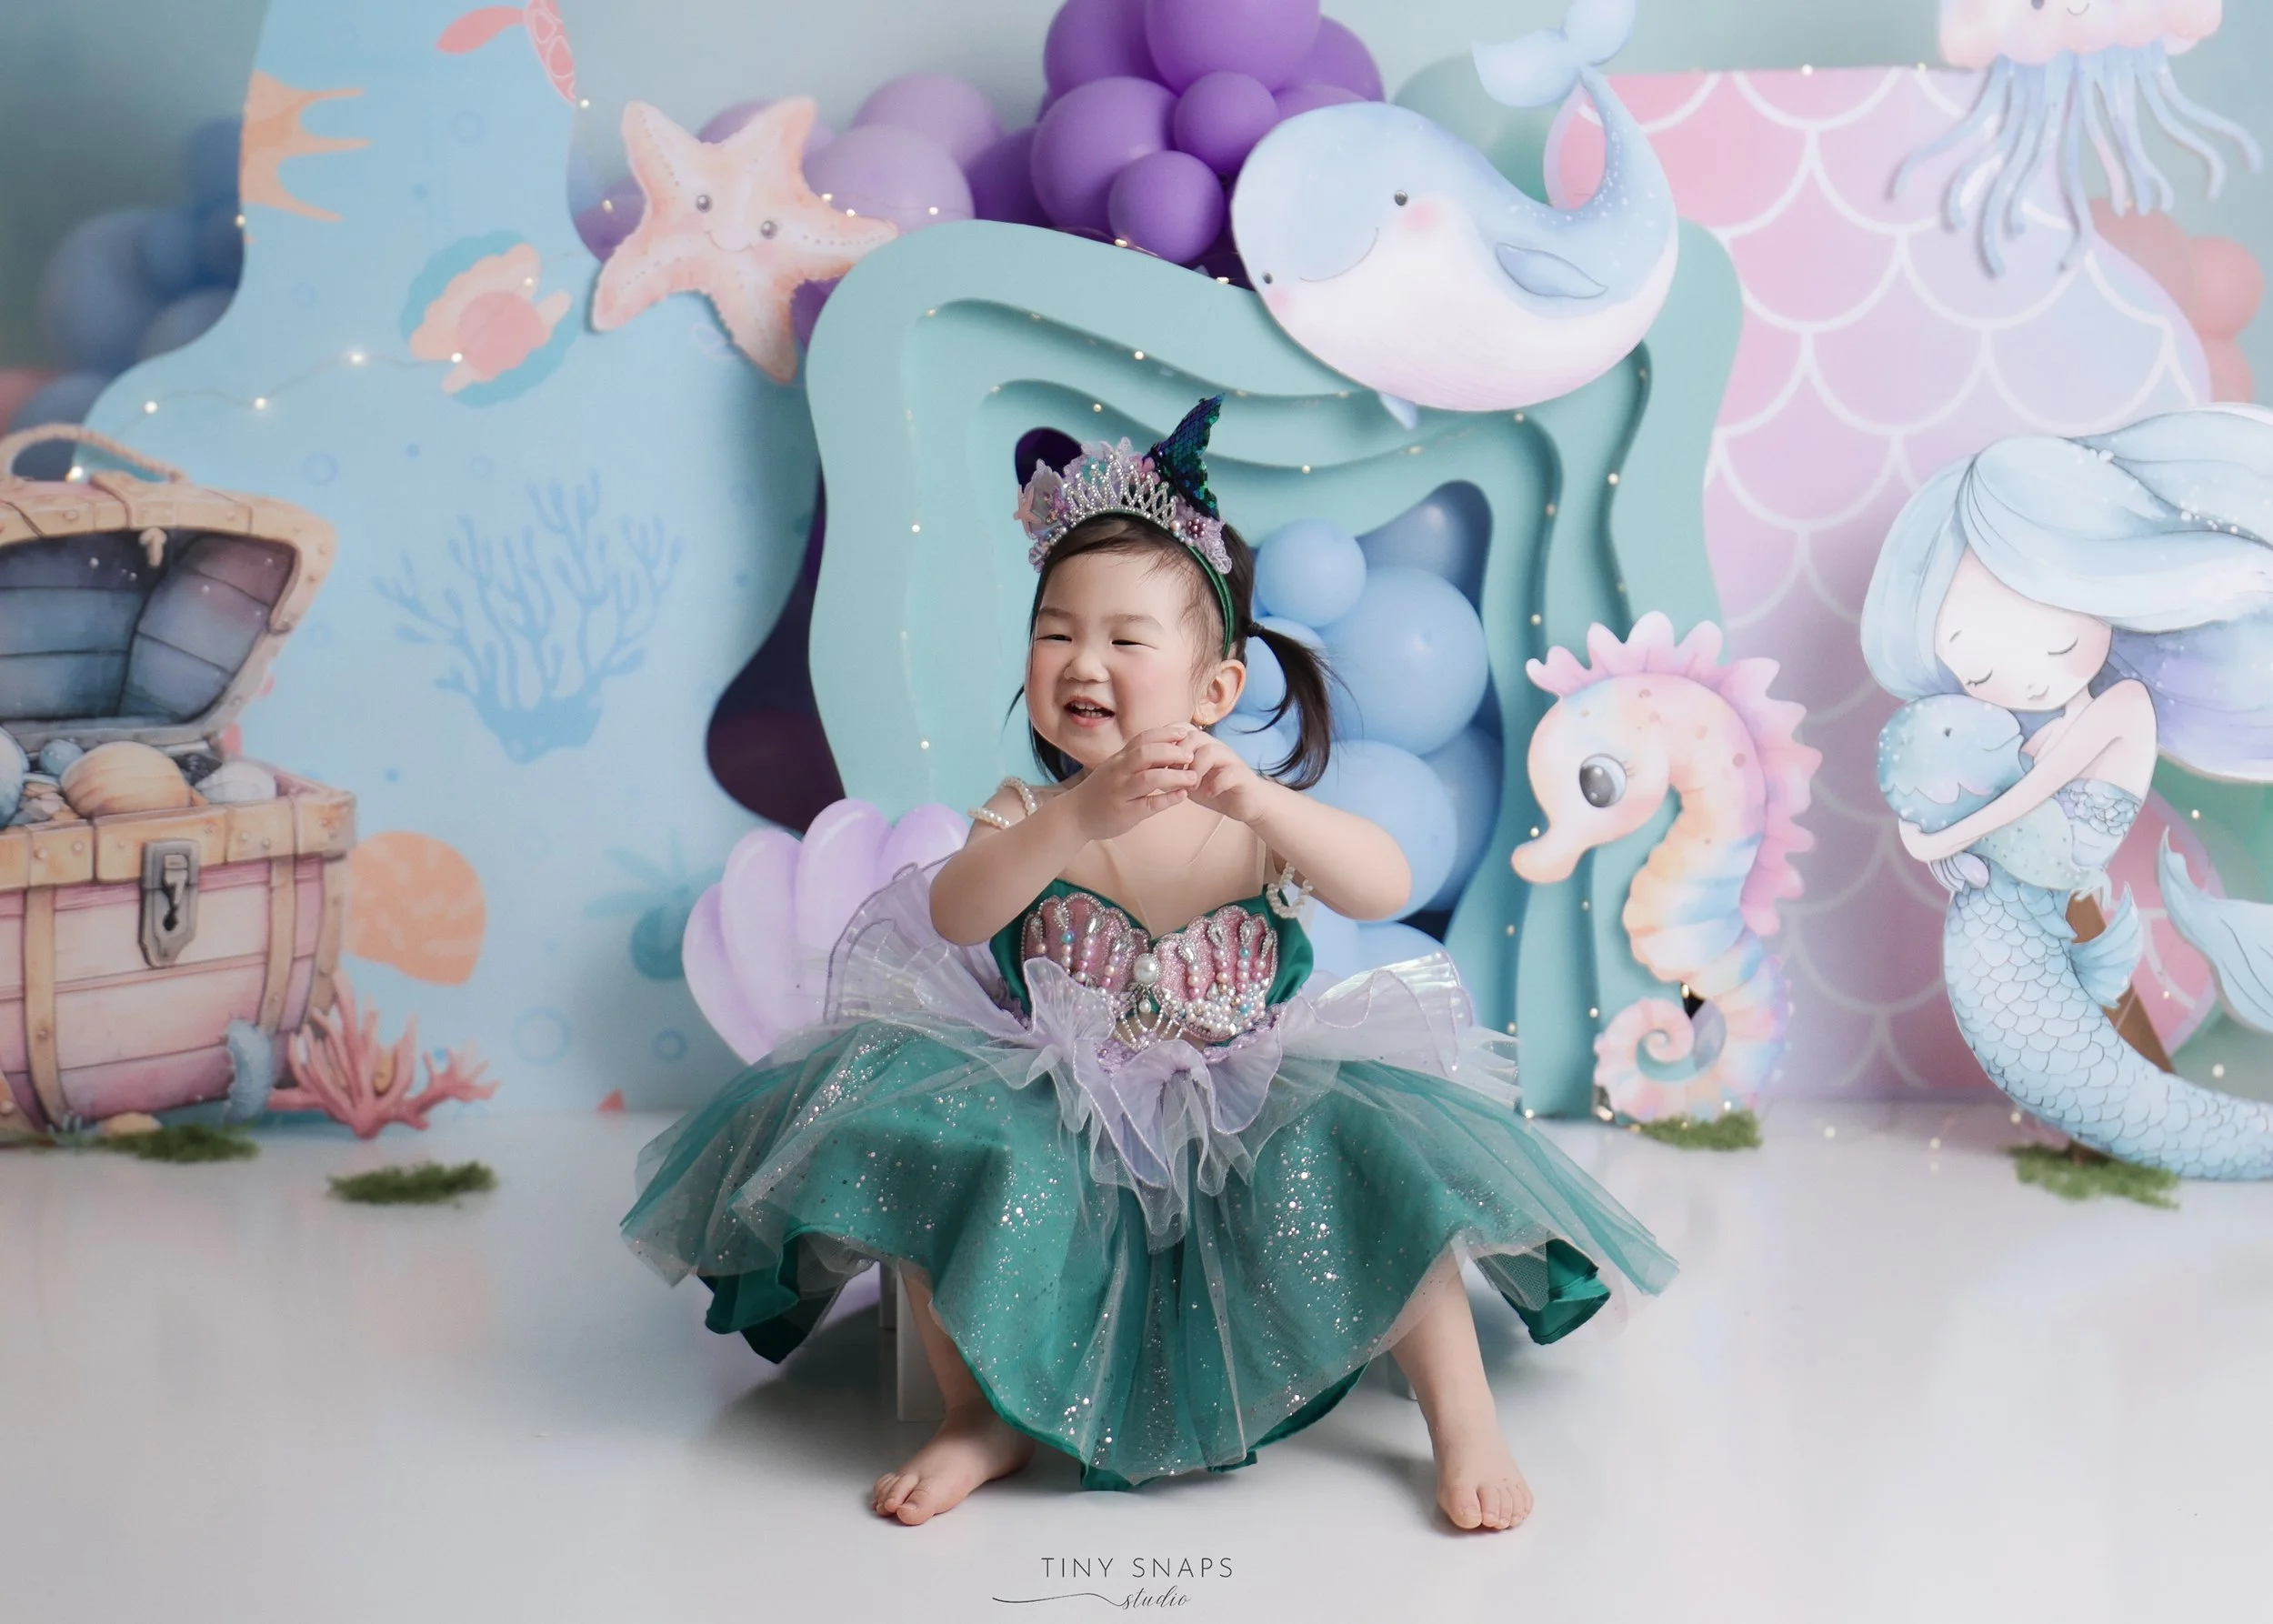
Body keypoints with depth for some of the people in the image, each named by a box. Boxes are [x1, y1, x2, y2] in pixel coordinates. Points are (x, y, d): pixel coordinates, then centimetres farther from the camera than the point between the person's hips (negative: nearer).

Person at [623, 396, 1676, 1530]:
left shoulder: (1257, 815, -5)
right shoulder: (1029, 815, -5)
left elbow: (1386, 890, -22)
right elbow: (955, 914, -25)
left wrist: (1256, 800, -38)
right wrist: (1079, 815, -42)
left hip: (1244, 1114, 0)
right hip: (1055, 1115, 1)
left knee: (1366, 1143, -27)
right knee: (930, 1136, -26)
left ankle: (1462, 1415, -8)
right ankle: (983, 1418, -5)